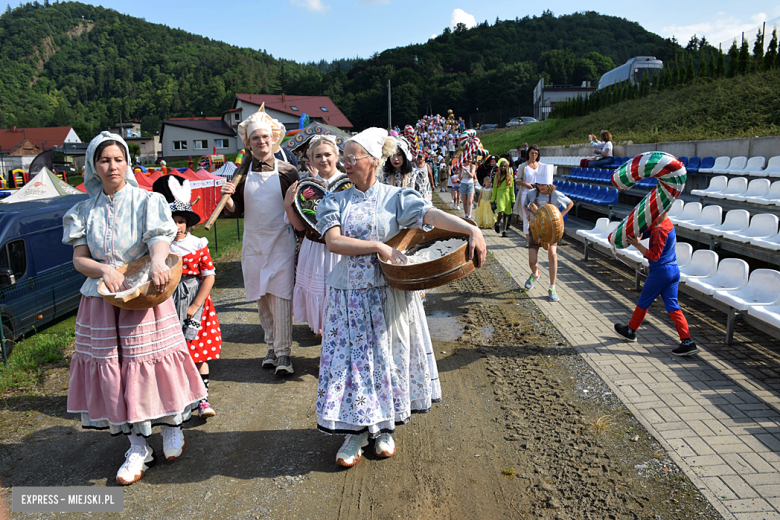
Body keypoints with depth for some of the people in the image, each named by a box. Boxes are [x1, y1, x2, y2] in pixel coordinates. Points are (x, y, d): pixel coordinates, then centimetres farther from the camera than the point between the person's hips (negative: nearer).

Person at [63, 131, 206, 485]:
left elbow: (159, 242, -17)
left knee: (151, 363, 0)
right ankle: (138, 447, 19)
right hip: (101, 300, 3)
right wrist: (105, 271, -20)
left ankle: (171, 424, 27)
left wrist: (157, 264, -40)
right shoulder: (85, 210, 7)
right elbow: (79, 259, 2)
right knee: (114, 371, 5)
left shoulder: (147, 201, -2)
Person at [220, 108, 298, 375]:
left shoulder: (287, 171, -2)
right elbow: (235, 211, 7)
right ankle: (272, 346, 24)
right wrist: (227, 198, -13)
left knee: (281, 296, -7)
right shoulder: (242, 173, 5)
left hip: (281, 242, -3)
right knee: (261, 297, 10)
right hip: (253, 242, 3)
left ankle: (283, 353, 1)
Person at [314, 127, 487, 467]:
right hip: (351, 295, 1)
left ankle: (385, 428, 28)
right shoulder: (335, 202, 5)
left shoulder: (395, 197, 0)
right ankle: (356, 431, 19)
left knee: (389, 357, 8)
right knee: (353, 358, 3)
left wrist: (471, 229, -32)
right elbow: (333, 241, -11)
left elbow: (431, 214, -16)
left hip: (390, 294, -1)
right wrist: (378, 247, -20)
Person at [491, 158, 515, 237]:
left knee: (506, 214, 2)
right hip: (500, 196, -2)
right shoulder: (497, 176, 6)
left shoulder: (510, 176, 7)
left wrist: (513, 200, 4)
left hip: (507, 196, 2)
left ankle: (504, 230, 9)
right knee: (500, 213, -19)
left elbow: (512, 189, 9)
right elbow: (494, 189, 7)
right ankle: (497, 224, 9)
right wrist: (493, 200, 4)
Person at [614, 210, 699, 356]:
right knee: (672, 306, 7)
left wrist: (637, 245, -17)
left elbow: (654, 255, -21)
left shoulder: (660, 230, -21)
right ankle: (687, 342, 0)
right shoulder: (667, 223, 10)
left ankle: (630, 331, 27)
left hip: (660, 271, -9)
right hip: (673, 270, 9)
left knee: (644, 301, 9)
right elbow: (645, 232, 20)